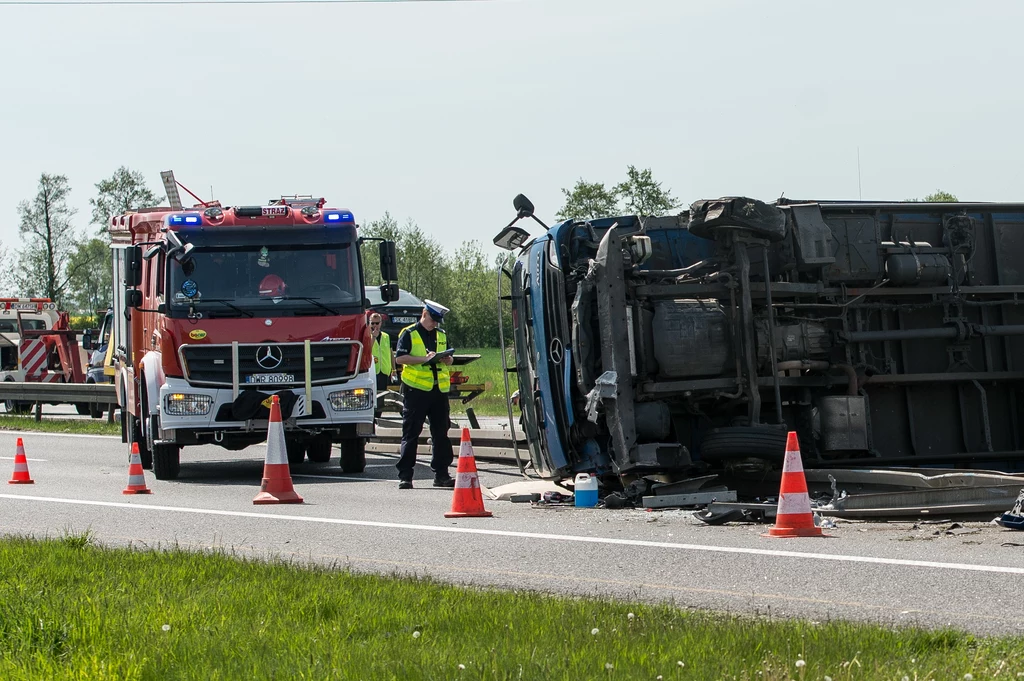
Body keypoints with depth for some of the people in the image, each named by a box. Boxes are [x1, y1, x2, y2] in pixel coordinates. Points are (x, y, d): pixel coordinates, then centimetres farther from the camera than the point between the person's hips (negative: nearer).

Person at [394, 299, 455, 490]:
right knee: (411, 433, -3)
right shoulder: (409, 333, 0)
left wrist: (447, 359, -2)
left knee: (441, 433, 6)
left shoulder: (441, 335, 18)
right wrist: (424, 359, -19)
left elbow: (449, 360, 22)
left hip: (439, 389, 5)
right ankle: (405, 476, -1)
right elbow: (400, 357, -10)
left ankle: (441, 474, 12)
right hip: (416, 389, -5)